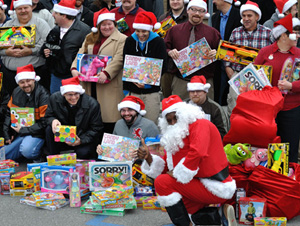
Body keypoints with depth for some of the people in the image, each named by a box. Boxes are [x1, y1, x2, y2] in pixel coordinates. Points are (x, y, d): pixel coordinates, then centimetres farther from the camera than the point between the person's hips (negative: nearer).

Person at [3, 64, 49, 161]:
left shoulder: (43, 95, -14)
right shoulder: (16, 92, 6)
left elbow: (44, 123, -16)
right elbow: (9, 114, 15)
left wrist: (22, 130, -15)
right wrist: (6, 133, 4)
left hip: (36, 133, -7)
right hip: (18, 132, 7)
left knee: (27, 151, -34)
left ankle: (39, 156, -1)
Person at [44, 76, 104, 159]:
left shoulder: (92, 104, -20)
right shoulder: (55, 98, -12)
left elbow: (96, 129, -12)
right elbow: (48, 116, 3)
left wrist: (81, 140, -26)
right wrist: (53, 120, -23)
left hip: (84, 138, -3)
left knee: (82, 153, -33)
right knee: (49, 129, -24)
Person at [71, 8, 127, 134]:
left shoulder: (121, 39, -1)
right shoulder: (89, 39, 20)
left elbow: (118, 59, -13)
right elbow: (80, 54, 11)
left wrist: (106, 73, -26)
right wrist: (74, 68, -7)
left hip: (109, 85, -5)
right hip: (89, 85, 5)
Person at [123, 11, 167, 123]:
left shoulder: (158, 42, -1)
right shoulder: (130, 41, 7)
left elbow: (162, 67, -4)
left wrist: (148, 83, -17)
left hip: (152, 91, -2)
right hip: (133, 90, 2)